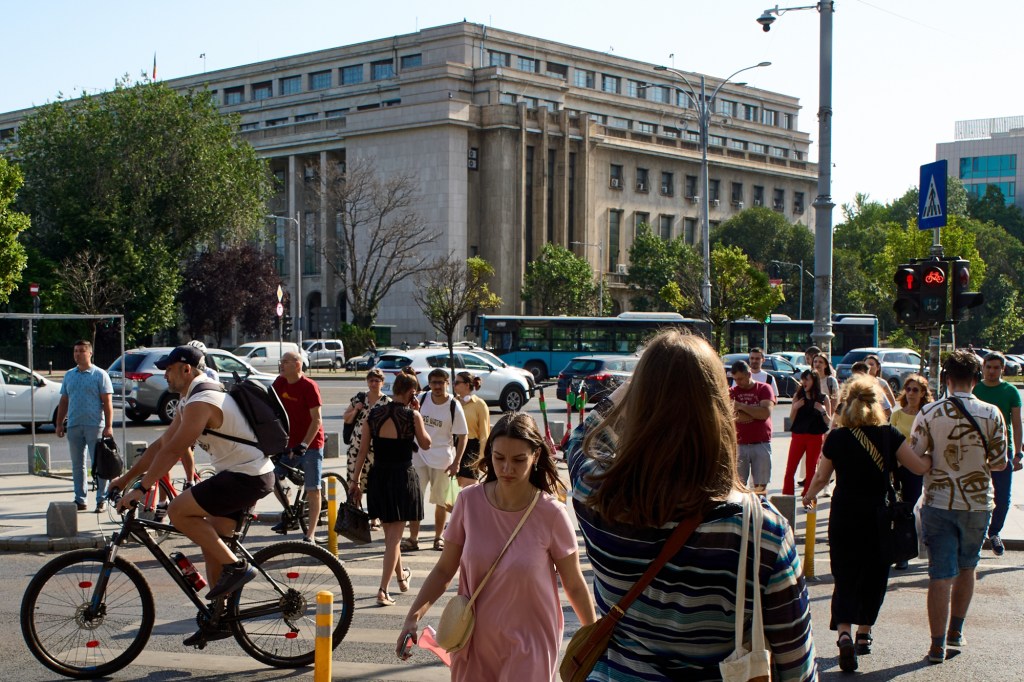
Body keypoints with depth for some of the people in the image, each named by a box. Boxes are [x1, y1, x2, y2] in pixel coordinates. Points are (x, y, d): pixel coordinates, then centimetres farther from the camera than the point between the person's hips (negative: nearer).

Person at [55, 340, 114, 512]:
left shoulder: (100, 375, -1)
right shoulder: (69, 375, 14)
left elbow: (107, 402, -5)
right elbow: (64, 401, 19)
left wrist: (108, 426, -12)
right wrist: (59, 423, 11)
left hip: (95, 426, -5)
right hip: (73, 426, 5)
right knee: (77, 465, 9)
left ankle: (101, 500, 0)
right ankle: (79, 500, 15)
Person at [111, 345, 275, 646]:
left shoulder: (201, 402, -17)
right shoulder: (190, 402, 16)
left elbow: (173, 450, -22)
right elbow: (161, 444, 20)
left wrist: (141, 489, -20)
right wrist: (126, 478, 19)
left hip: (247, 477, -11)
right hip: (240, 475, 11)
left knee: (178, 511, -14)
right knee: (211, 542, 12)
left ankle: (235, 566, -10)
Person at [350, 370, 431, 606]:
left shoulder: (374, 413, 0)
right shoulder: (412, 416, -10)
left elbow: (363, 450, 0)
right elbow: (425, 444, 5)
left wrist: (355, 480, 6)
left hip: (378, 476, 4)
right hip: (403, 477, -4)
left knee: (390, 533, 21)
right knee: (394, 536, 1)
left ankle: (401, 577, 41)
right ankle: (383, 591, -7)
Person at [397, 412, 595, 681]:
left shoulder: (551, 514, -14)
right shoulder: (469, 502, -8)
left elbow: (574, 586, -3)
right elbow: (444, 570, 0)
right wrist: (413, 618, -11)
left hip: (528, 646, -2)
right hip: (476, 641, 3)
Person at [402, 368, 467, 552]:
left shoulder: (454, 406, -11)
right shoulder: (422, 399, -2)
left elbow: (462, 436, -9)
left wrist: (456, 462, -13)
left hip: (442, 459, -2)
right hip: (419, 456, 2)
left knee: (441, 501, 9)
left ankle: (438, 537, 23)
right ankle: (413, 538, 2)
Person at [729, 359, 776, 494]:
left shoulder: (764, 389, 4)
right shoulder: (733, 391, 8)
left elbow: (766, 412, -12)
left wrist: (741, 406, -12)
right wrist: (756, 413, -10)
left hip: (761, 444, -1)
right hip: (739, 445, 1)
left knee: (760, 485, 2)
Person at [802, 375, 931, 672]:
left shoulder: (836, 438, -5)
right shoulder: (889, 435, -7)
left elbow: (821, 477, 6)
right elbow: (920, 467, -9)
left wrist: (809, 496, 26)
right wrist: (932, 454, 13)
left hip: (844, 517, 0)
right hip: (879, 517, 0)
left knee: (845, 578, 2)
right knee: (874, 576, 16)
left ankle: (844, 633, -19)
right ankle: (863, 634, 25)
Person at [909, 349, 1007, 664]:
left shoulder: (929, 413, -10)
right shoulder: (991, 414, -7)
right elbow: (1000, 463, -1)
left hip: (939, 504, -1)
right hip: (978, 504, 2)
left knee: (941, 575, 2)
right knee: (967, 568, 22)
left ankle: (938, 645, 2)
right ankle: (956, 631, 31)